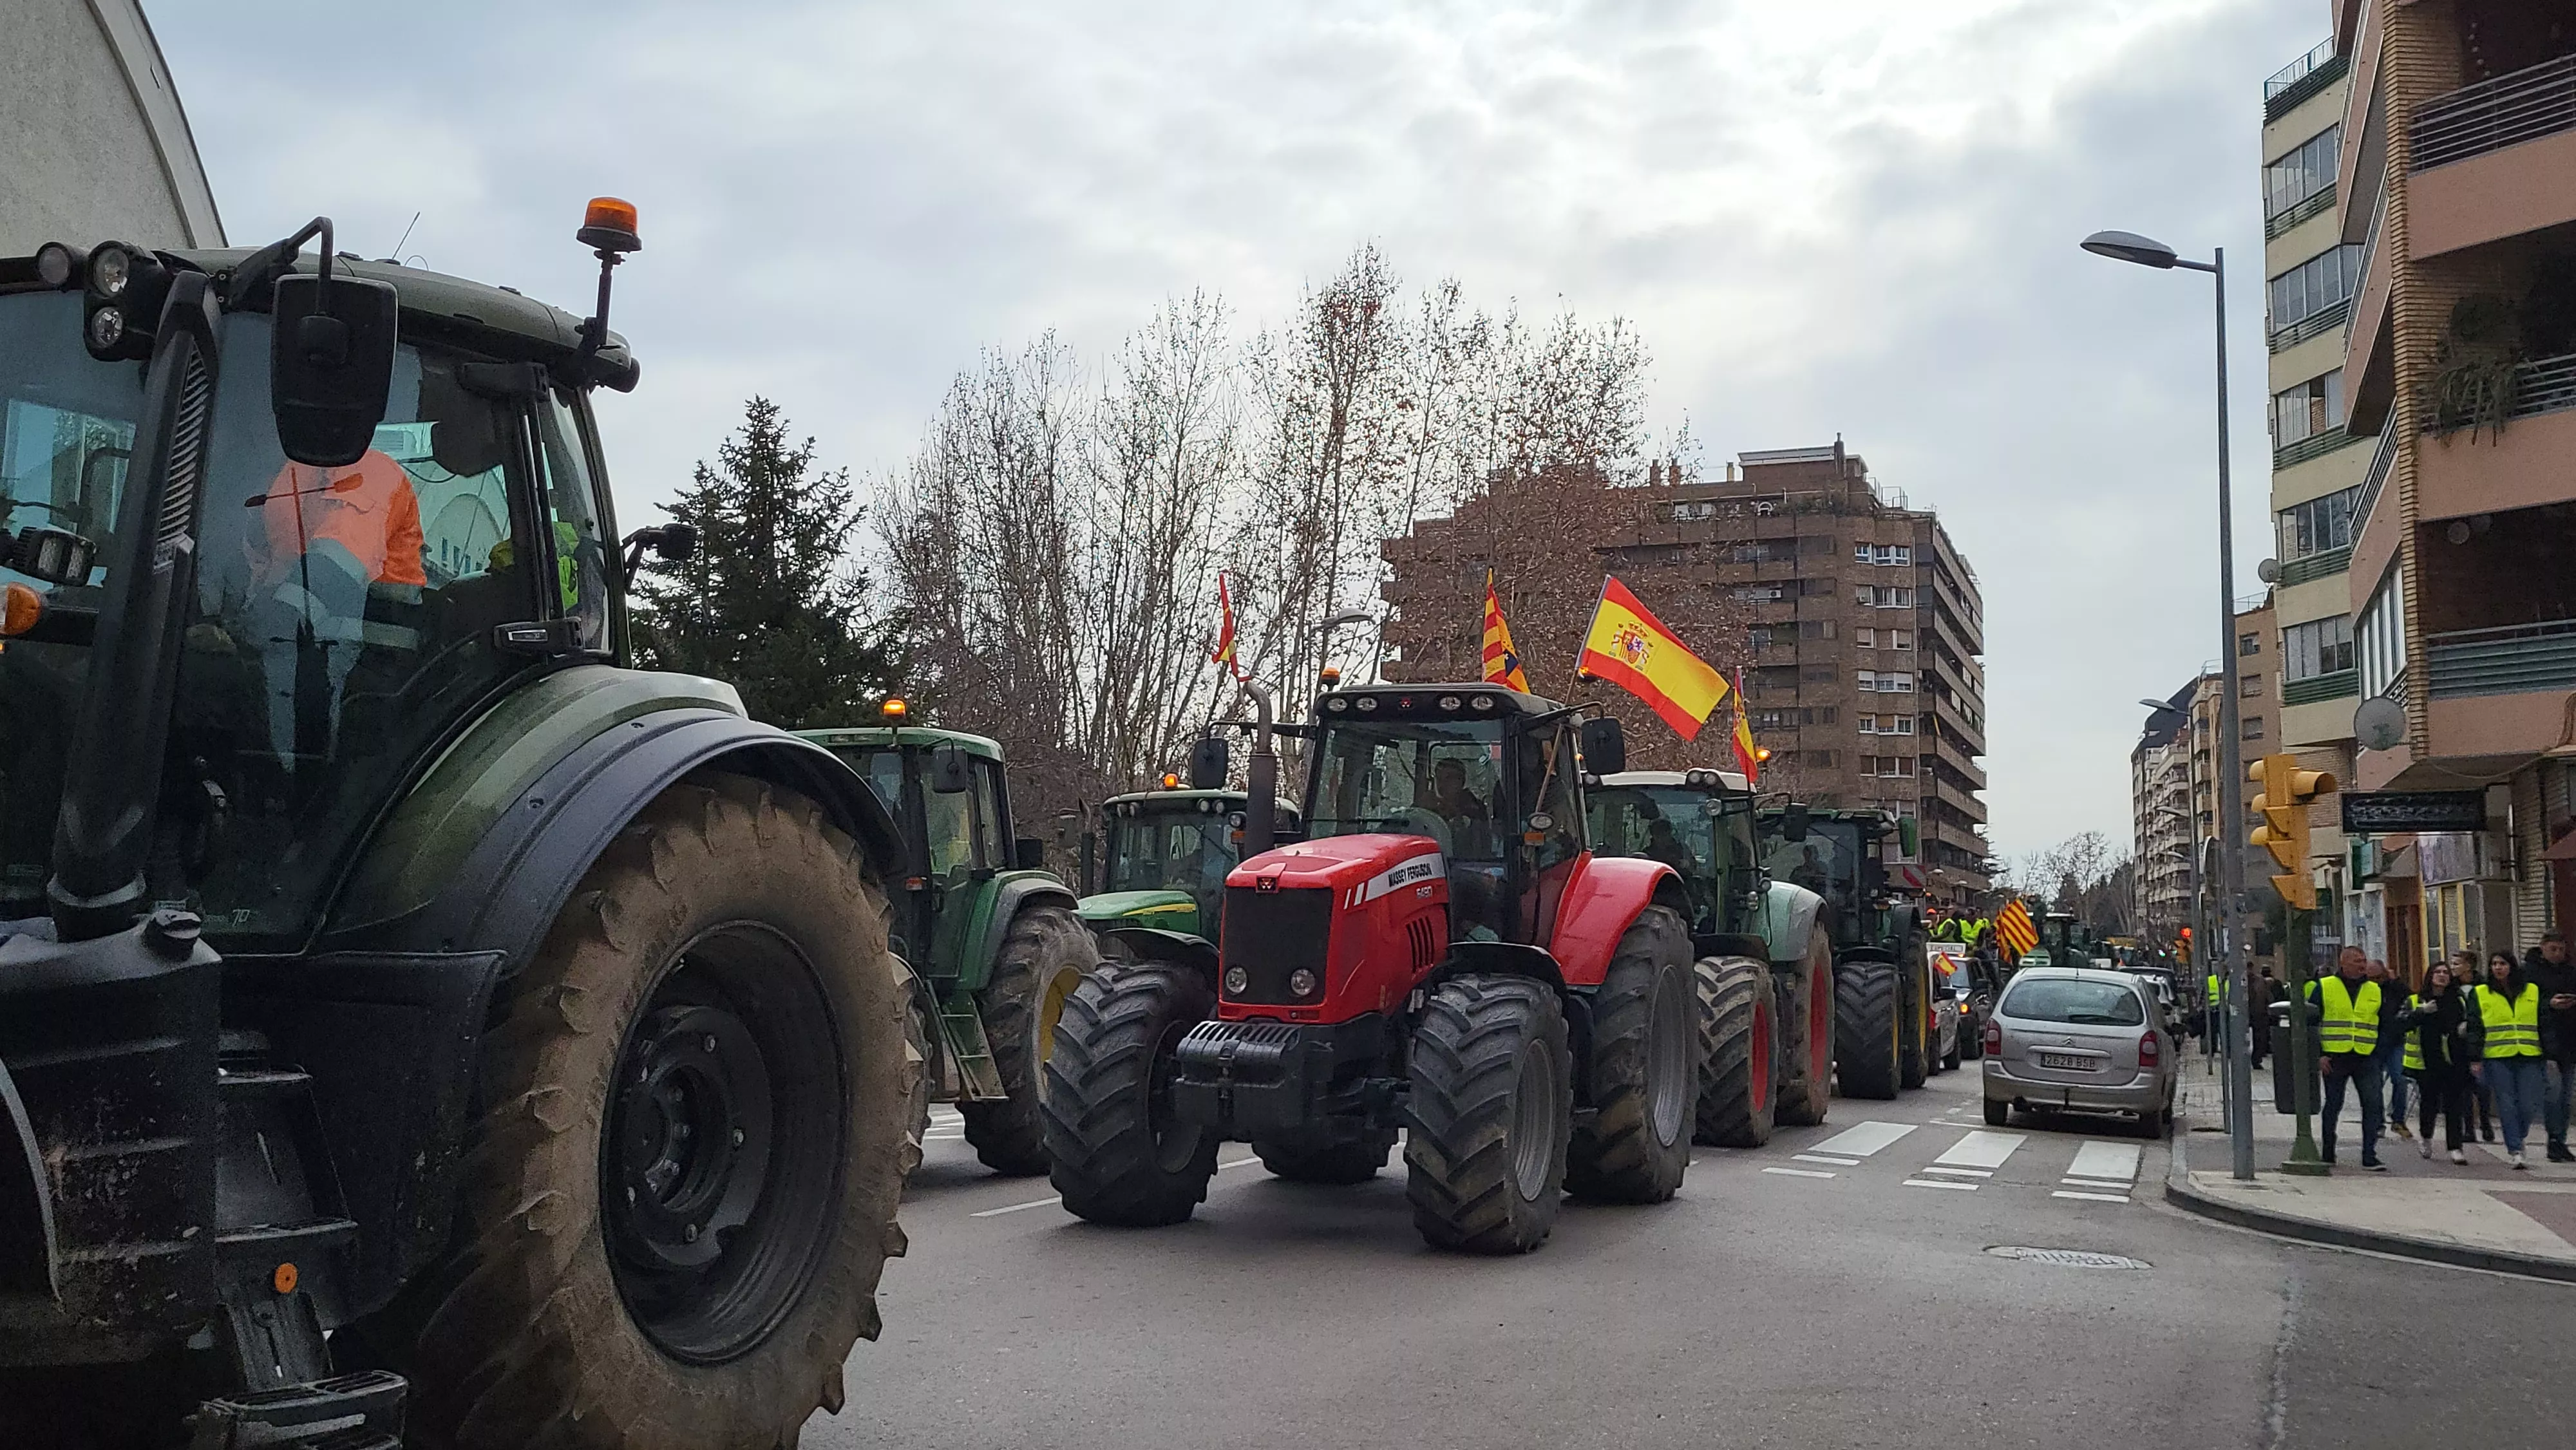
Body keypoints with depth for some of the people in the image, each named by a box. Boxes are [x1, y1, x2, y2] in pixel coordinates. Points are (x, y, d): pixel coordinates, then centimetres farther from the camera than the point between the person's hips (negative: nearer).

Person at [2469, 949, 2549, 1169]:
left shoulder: (2532, 991, 11)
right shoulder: (2481, 993, 6)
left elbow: (2542, 1023, 14)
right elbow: (2474, 1027, 4)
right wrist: (2475, 1058, -2)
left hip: (2528, 1057, 1)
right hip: (2497, 1058, -1)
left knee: (2529, 1106, -2)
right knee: (2507, 1105, -5)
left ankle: (2514, 1141, 22)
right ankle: (2515, 1151, 0)